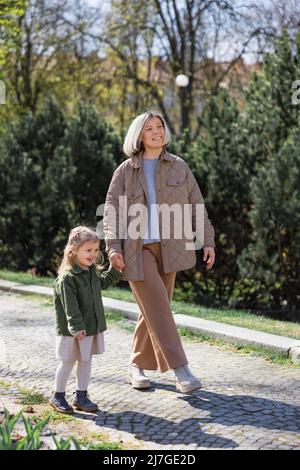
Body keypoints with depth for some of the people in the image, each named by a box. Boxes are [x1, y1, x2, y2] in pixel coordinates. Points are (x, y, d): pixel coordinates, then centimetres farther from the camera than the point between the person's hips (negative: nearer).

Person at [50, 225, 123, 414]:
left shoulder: (93, 271, 6)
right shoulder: (67, 278, -21)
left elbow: (103, 283, 28)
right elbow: (70, 306, -25)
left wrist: (116, 270, 21)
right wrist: (77, 327, -28)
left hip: (93, 326, 8)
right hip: (73, 331, -7)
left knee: (86, 361, 13)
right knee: (68, 362, 5)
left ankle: (81, 396, 24)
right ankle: (58, 396, 21)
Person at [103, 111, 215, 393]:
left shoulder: (179, 167, 9)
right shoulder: (125, 171, 3)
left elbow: (196, 205, 10)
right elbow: (112, 210, -1)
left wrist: (207, 241, 4)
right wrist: (113, 247, -14)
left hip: (169, 248, 3)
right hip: (137, 249, -3)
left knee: (154, 310, 7)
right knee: (158, 309, -11)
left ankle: (137, 367, 21)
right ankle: (181, 371, -13)